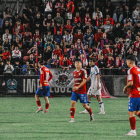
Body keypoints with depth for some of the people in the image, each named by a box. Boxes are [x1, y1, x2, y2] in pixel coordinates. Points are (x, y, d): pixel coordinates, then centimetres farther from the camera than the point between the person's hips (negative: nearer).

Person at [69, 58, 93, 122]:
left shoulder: (83, 71, -8)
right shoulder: (74, 72, 10)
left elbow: (84, 81, -16)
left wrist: (78, 87, -27)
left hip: (82, 91, -5)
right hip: (75, 91, 5)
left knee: (84, 105, 3)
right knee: (72, 103, -11)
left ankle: (91, 114, 31)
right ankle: (72, 118, -9)